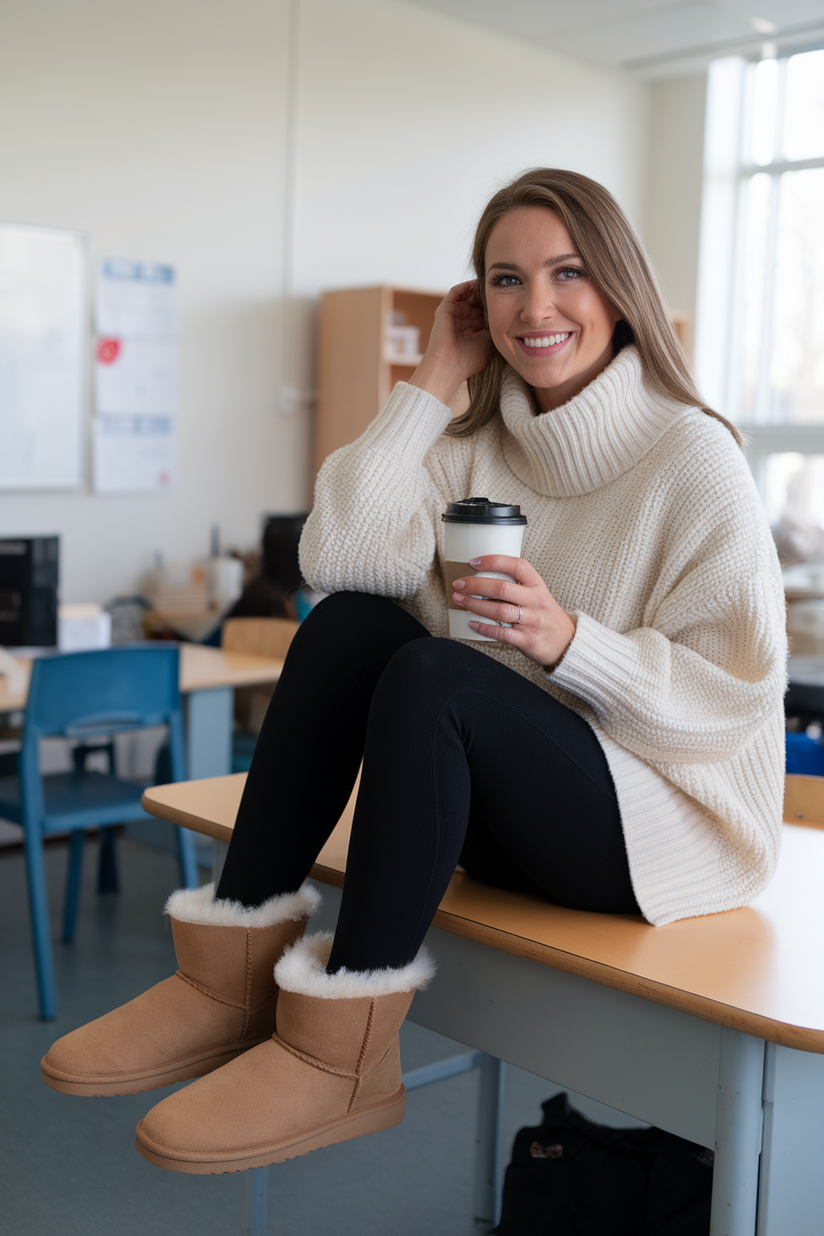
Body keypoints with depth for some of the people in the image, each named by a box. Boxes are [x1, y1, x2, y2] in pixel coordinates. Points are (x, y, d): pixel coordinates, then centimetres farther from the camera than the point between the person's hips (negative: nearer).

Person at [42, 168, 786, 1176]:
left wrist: (570, 641, -29)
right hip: (511, 812, 6)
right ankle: (232, 979, -14)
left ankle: (342, 1053, -23)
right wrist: (434, 379, -7)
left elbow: (739, 692, -14)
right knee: (348, 623, -14)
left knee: (430, 676, -30)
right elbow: (338, 554, -10)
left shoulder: (693, 455, -10)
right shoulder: (478, 449, 7)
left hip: (669, 818, -6)